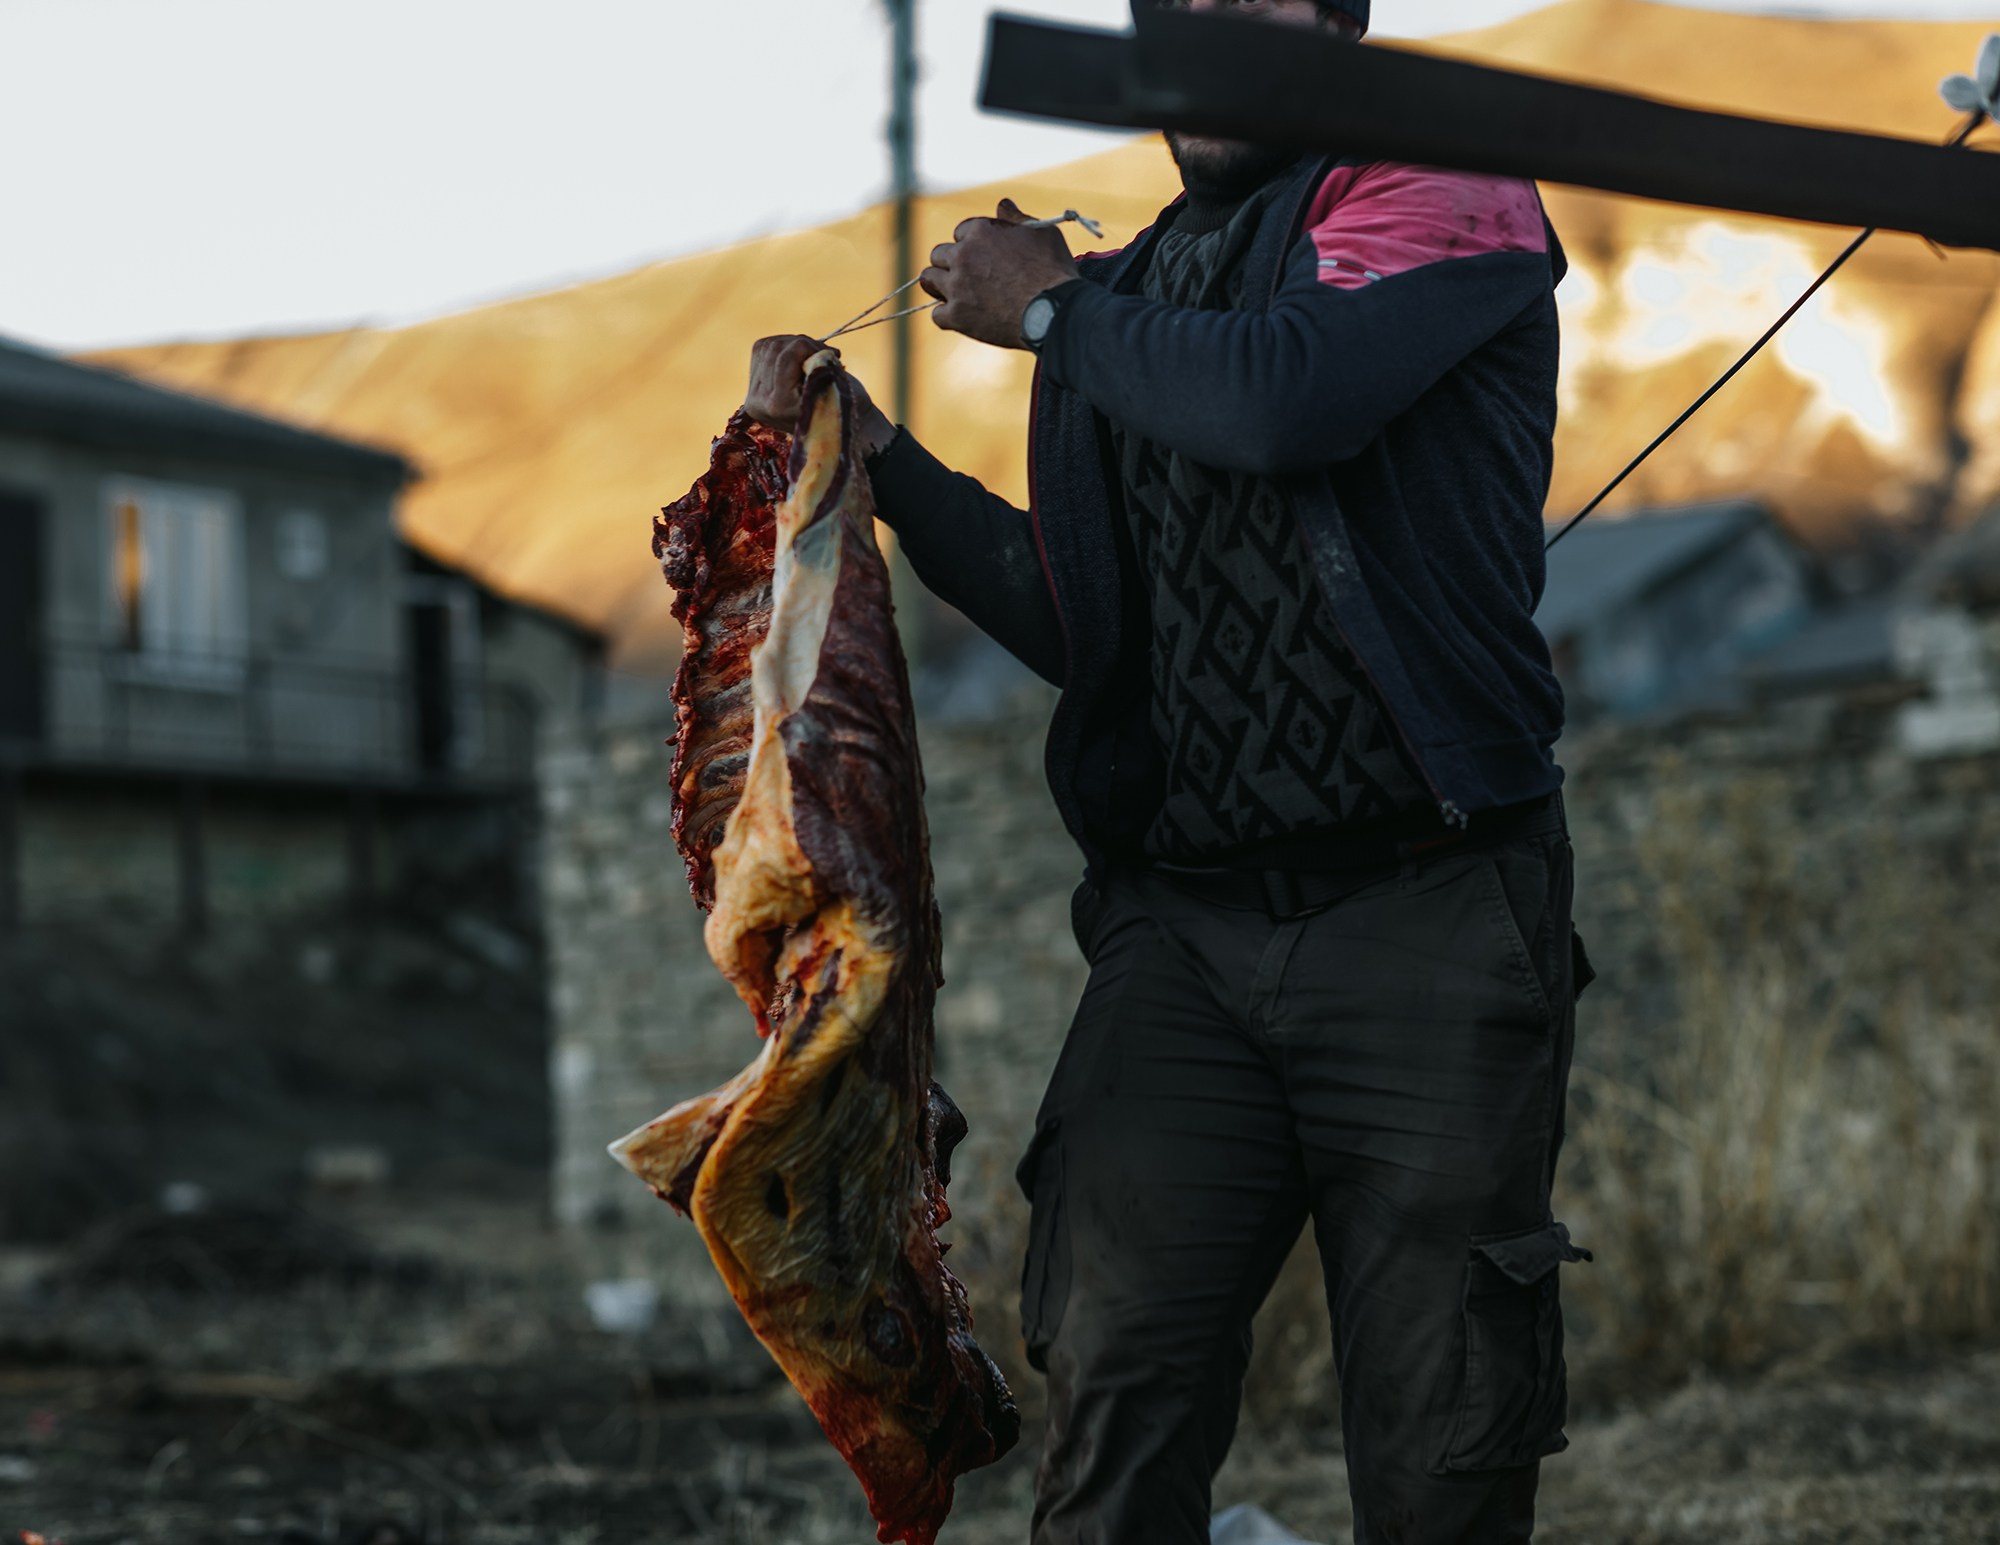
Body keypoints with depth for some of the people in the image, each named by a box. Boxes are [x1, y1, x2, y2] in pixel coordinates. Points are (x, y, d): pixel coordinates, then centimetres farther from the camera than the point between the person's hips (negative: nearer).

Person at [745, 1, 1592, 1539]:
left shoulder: (1440, 189, 1)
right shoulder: (1130, 296, 21)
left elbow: (1280, 402, -20)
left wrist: (1049, 309, -3)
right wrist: (873, 453, 12)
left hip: (1429, 919, -4)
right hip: (1182, 932, 5)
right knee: (1116, 1397, -8)